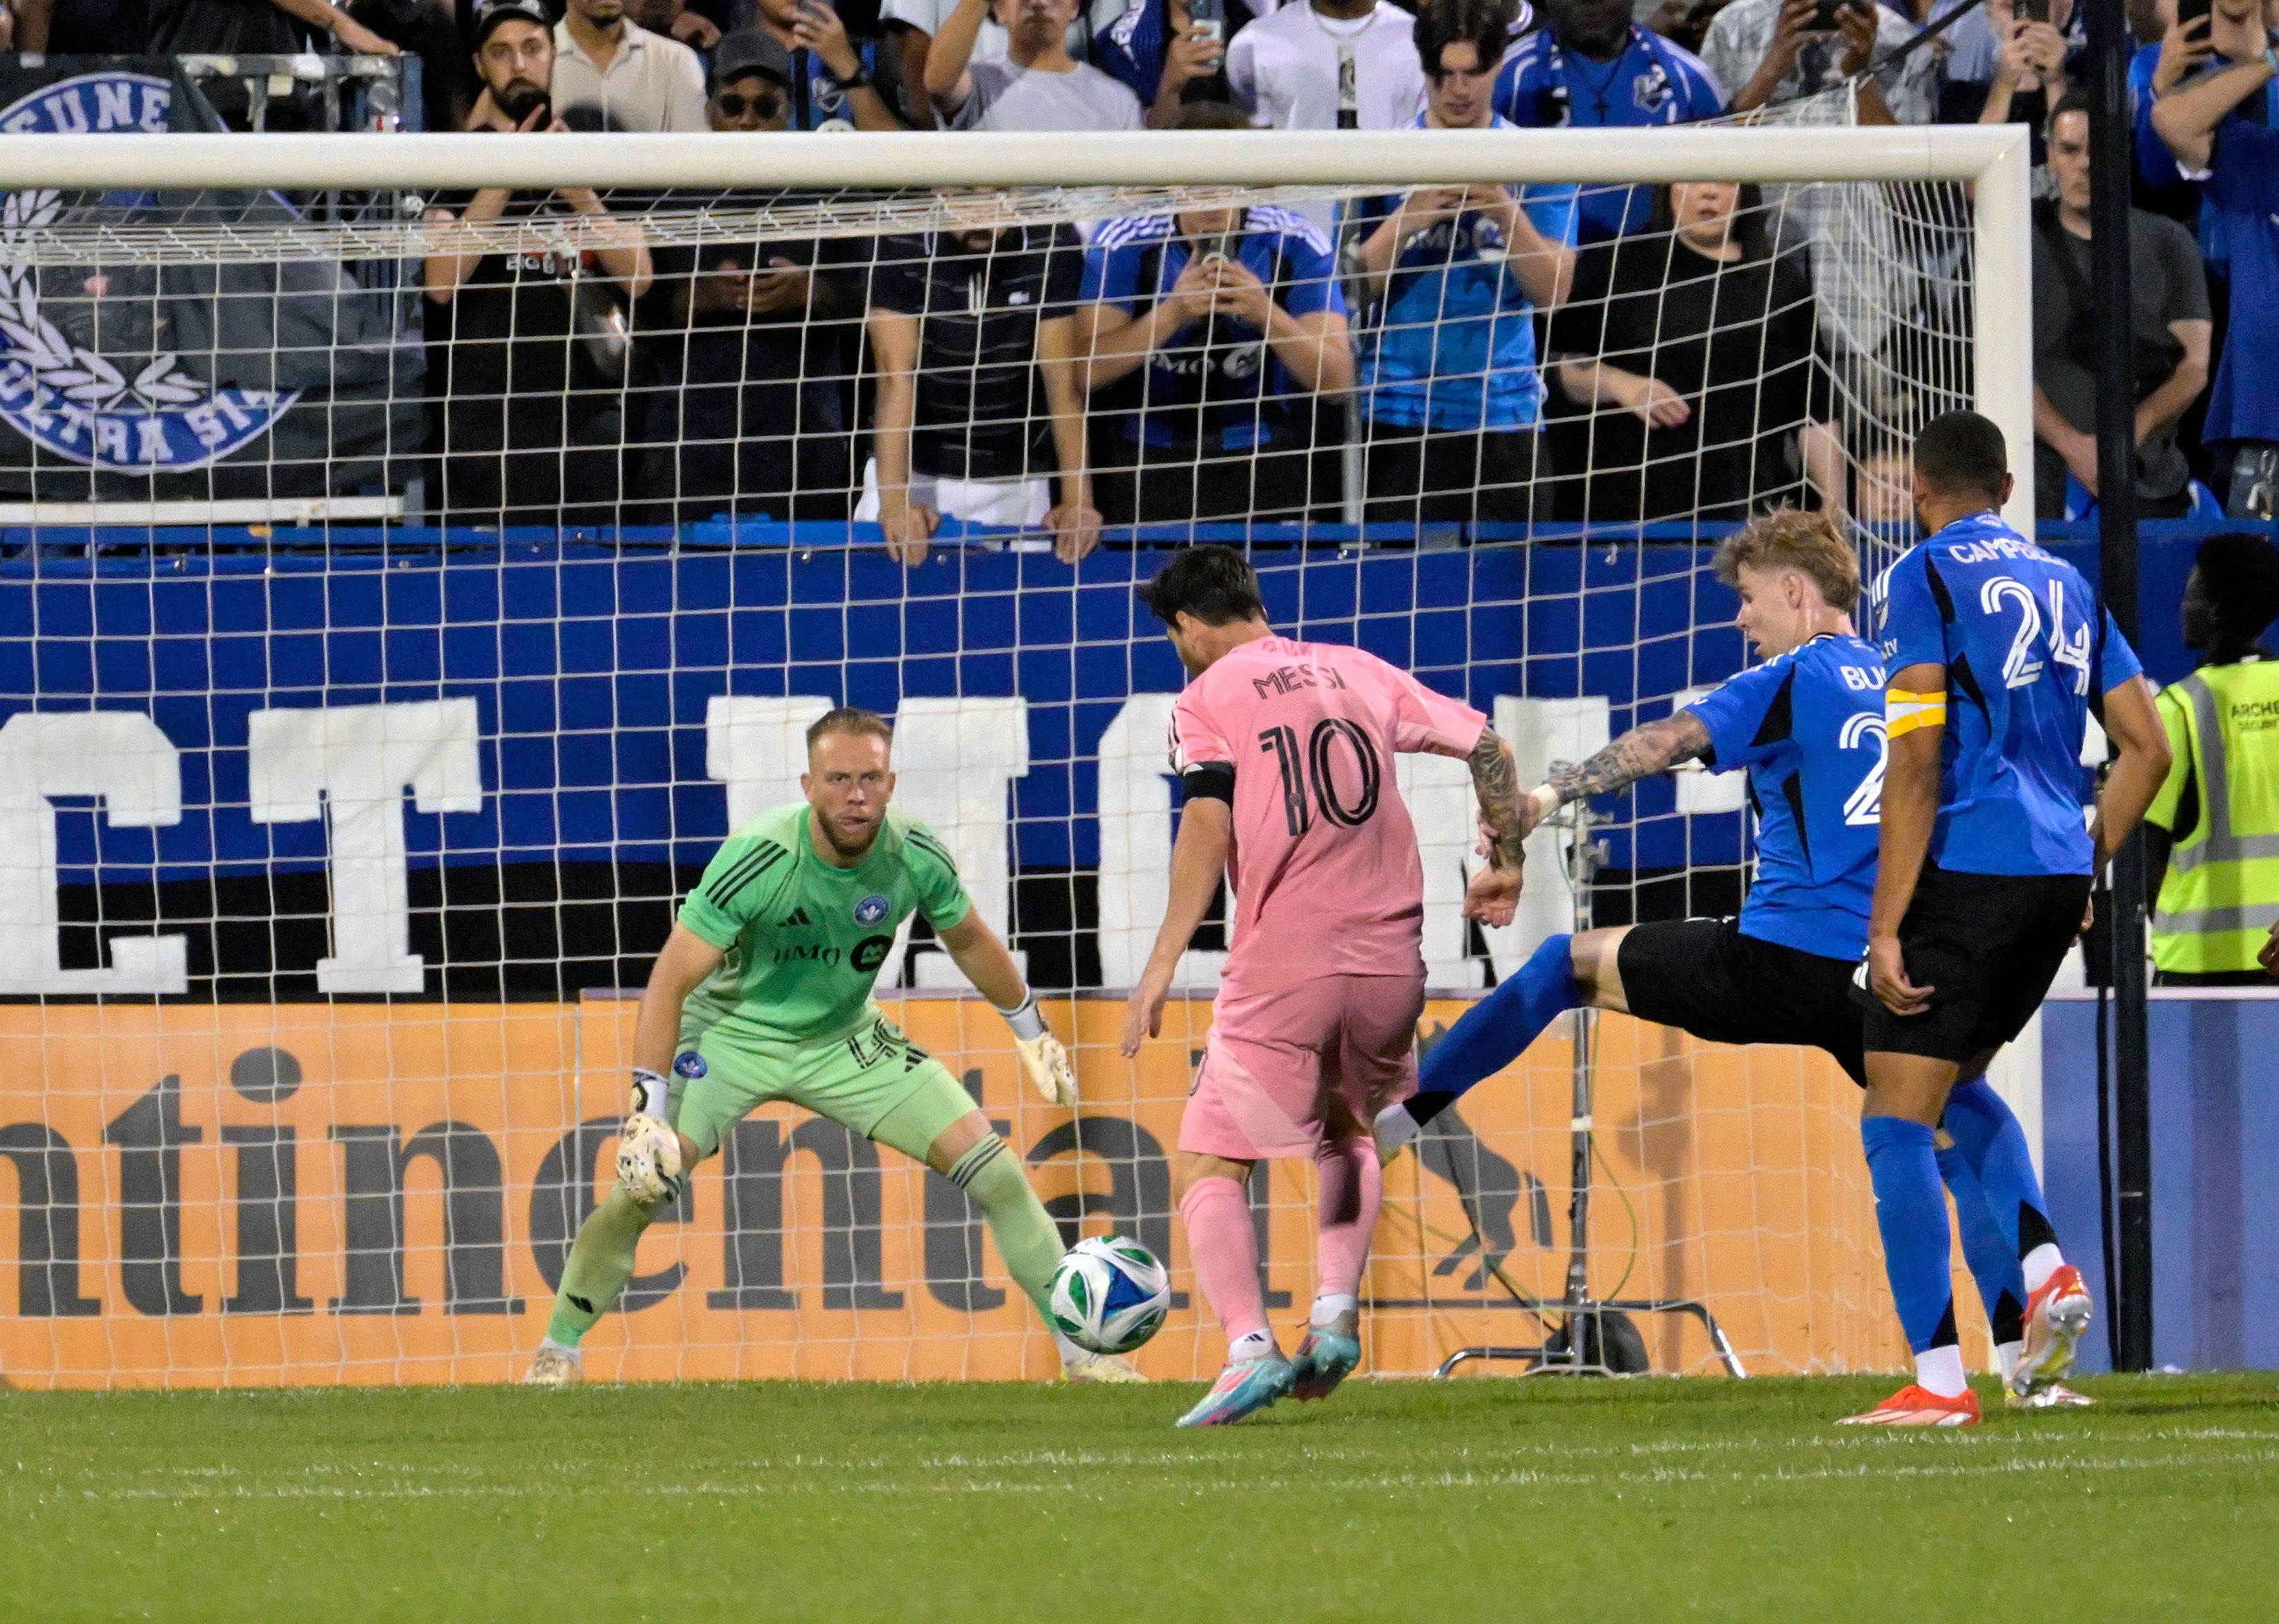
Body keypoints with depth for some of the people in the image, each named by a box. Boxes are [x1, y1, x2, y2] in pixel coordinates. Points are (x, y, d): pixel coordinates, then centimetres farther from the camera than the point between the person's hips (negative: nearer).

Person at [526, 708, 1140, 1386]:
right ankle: (558, 1349, 0)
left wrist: (1032, 1032, 17)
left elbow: (970, 940, 7)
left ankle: (1080, 1346, 6)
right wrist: (648, 1109, -34)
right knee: (643, 1183, -22)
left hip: (846, 1039, 4)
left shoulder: (917, 857, -16)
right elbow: (671, 980, -27)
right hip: (733, 1031, -4)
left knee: (990, 1164, -7)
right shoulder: (759, 858, -30)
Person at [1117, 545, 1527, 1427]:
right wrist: (1505, 863, 30)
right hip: (1390, 961, 5)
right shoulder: (1361, 674, 15)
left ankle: (1249, 1346, -17)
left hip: (1282, 969, -5)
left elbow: (1208, 829, -12)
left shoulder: (1208, 700, 1)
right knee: (1351, 1128, 30)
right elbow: (1488, 747, 17)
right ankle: (1335, 1314, 13)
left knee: (1210, 1164, 3)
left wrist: (1162, 965, -13)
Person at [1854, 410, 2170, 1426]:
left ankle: (1939, 1382, -10)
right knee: (1958, 1096, 24)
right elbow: (2147, 747, 14)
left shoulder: (1922, 580, -4)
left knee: (1897, 1125, -4)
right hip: (2058, 881, 7)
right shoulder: (2066, 586, 17)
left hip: (1966, 873, -7)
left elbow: (1916, 765, -12)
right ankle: (2044, 1274, 4)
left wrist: (1886, 927, -13)